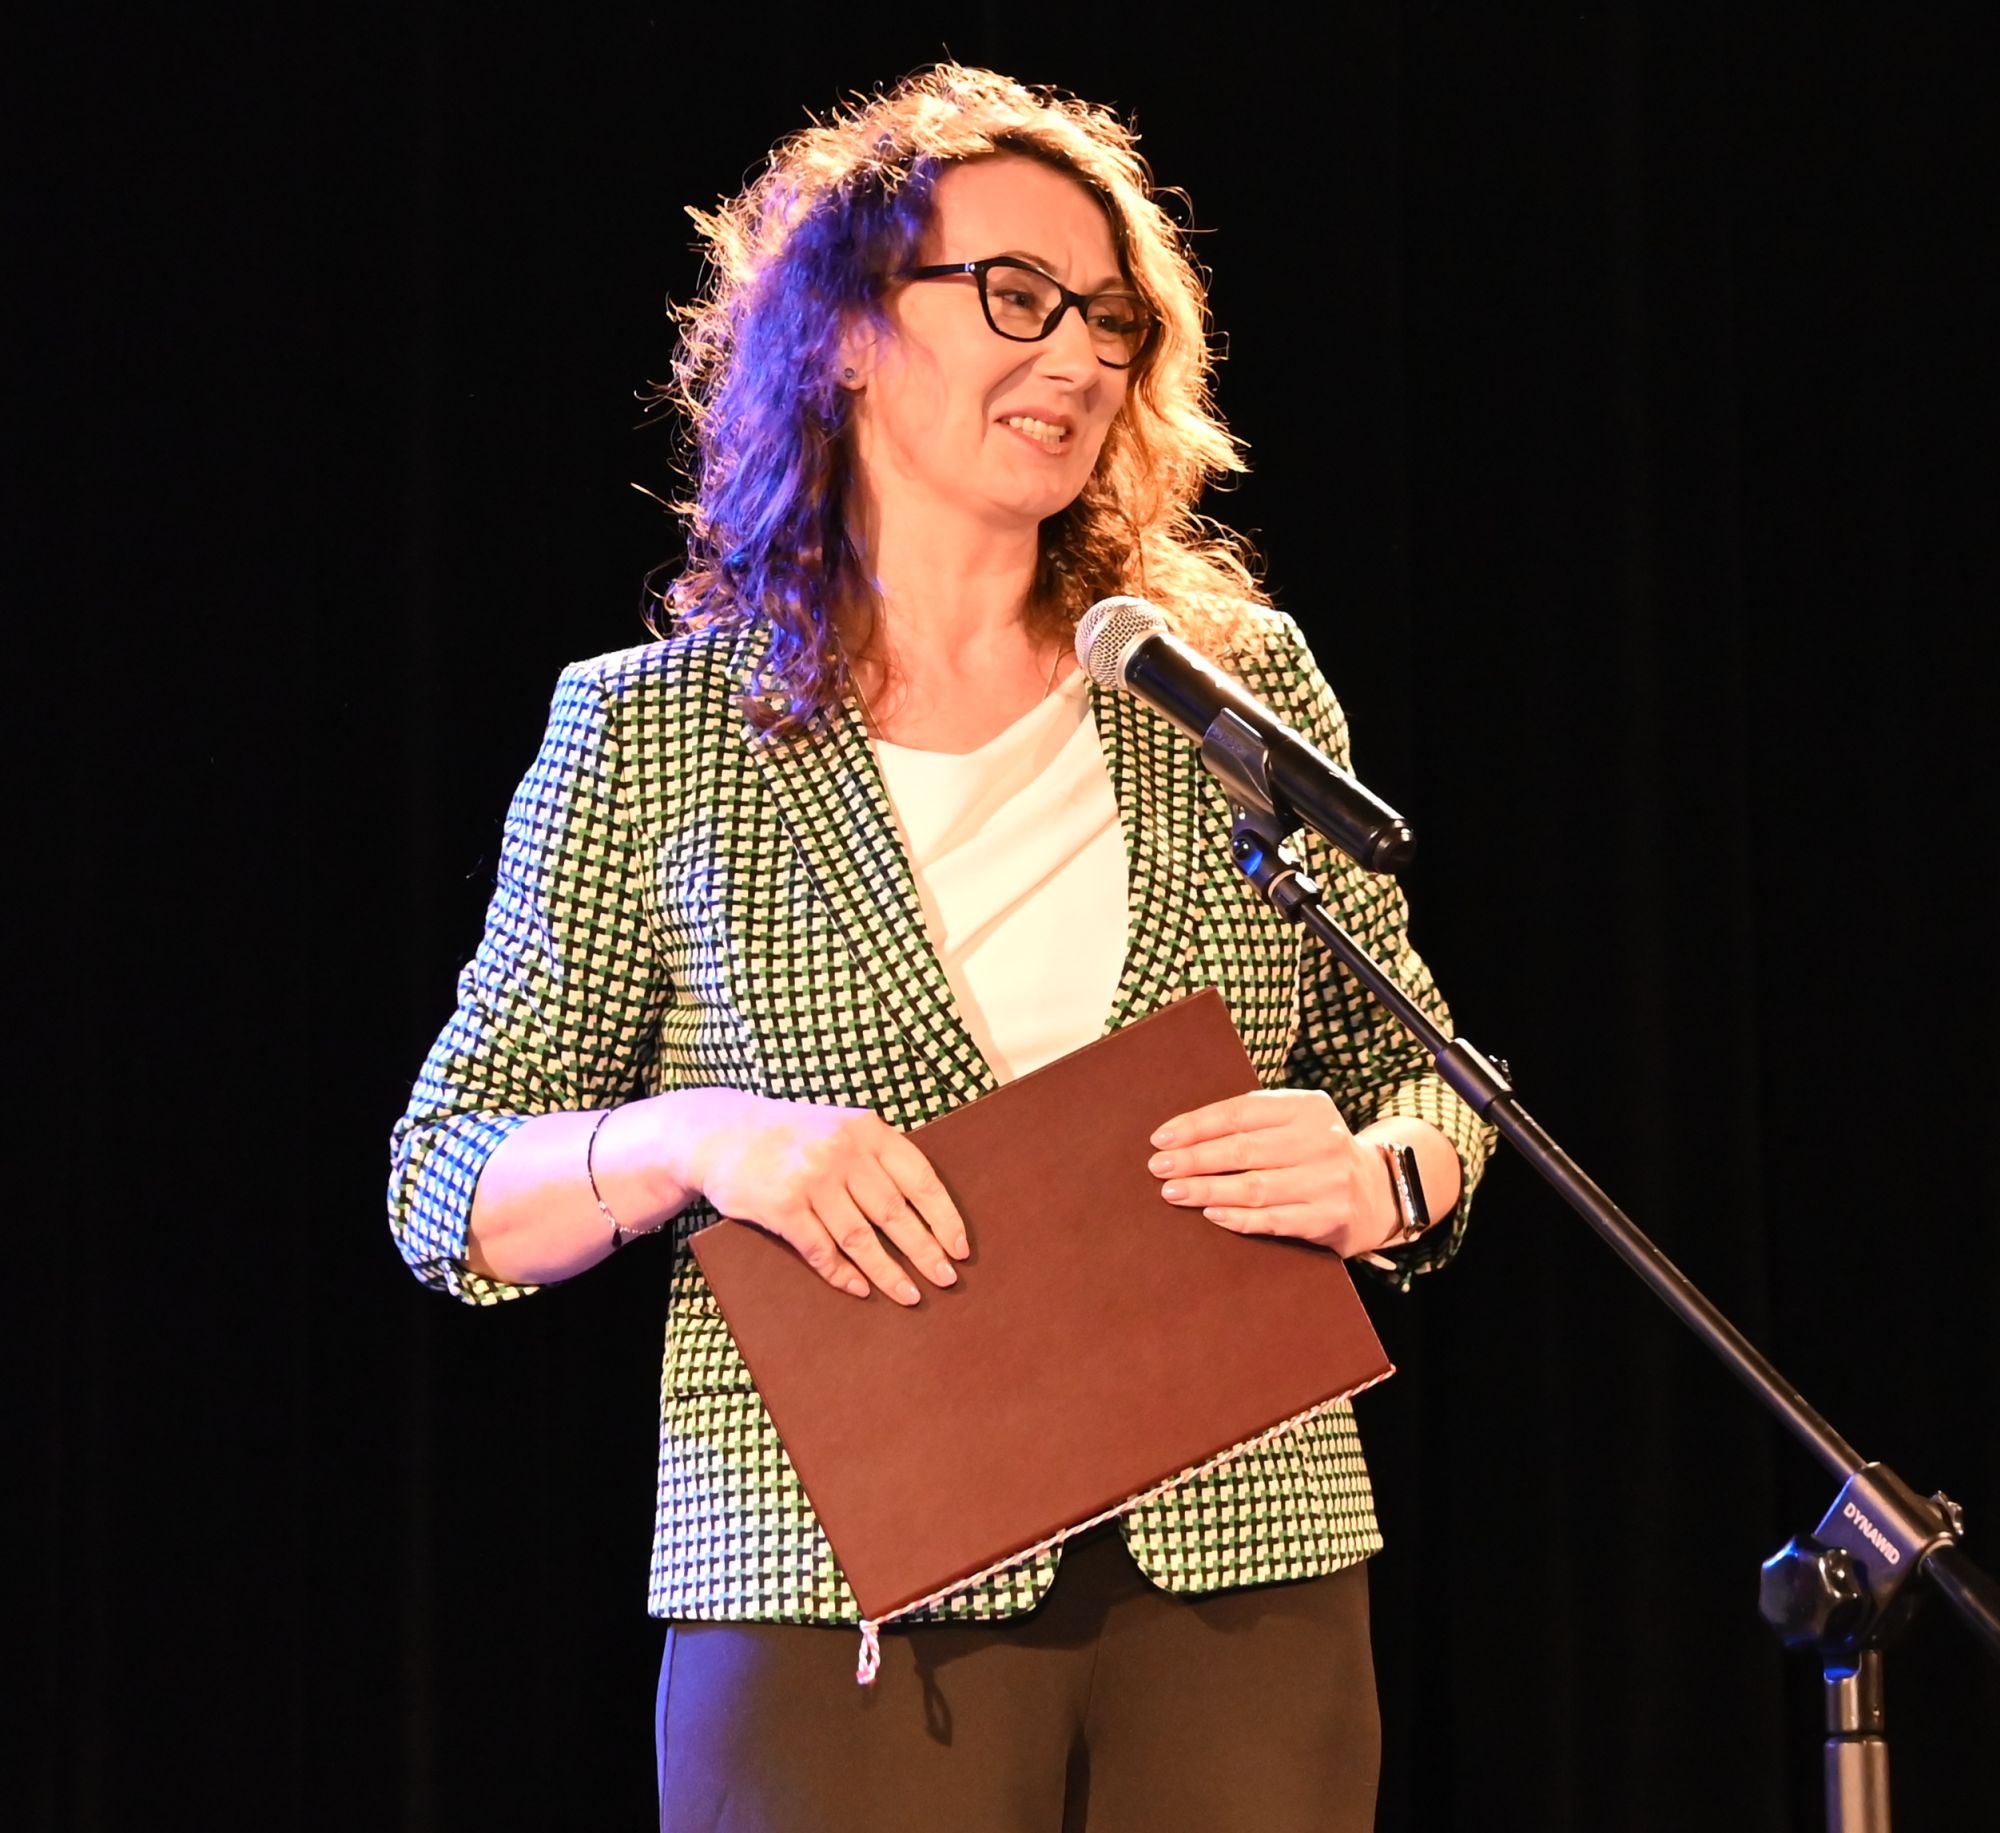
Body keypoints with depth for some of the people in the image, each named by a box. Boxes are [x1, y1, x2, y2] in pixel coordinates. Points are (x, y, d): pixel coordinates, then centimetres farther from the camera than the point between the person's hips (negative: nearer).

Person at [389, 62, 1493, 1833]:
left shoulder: (1244, 686, 9)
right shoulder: (649, 729, 3)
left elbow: (1423, 1078, 15)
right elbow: (448, 1192, 4)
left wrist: (1376, 1178, -9)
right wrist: (690, 1140, -16)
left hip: (1244, 1568, 2)